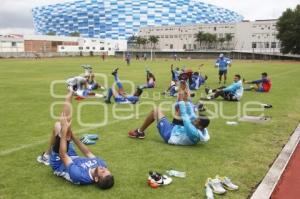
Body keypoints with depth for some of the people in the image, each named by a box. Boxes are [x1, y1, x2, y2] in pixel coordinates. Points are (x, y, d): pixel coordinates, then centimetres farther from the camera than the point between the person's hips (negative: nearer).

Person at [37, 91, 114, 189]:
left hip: (59, 163, -5)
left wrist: (64, 130, -30)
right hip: (72, 157, 6)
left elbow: (62, 155, -34)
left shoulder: (80, 176, -42)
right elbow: (88, 153, -6)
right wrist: (72, 134, -6)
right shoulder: (102, 164, -24)